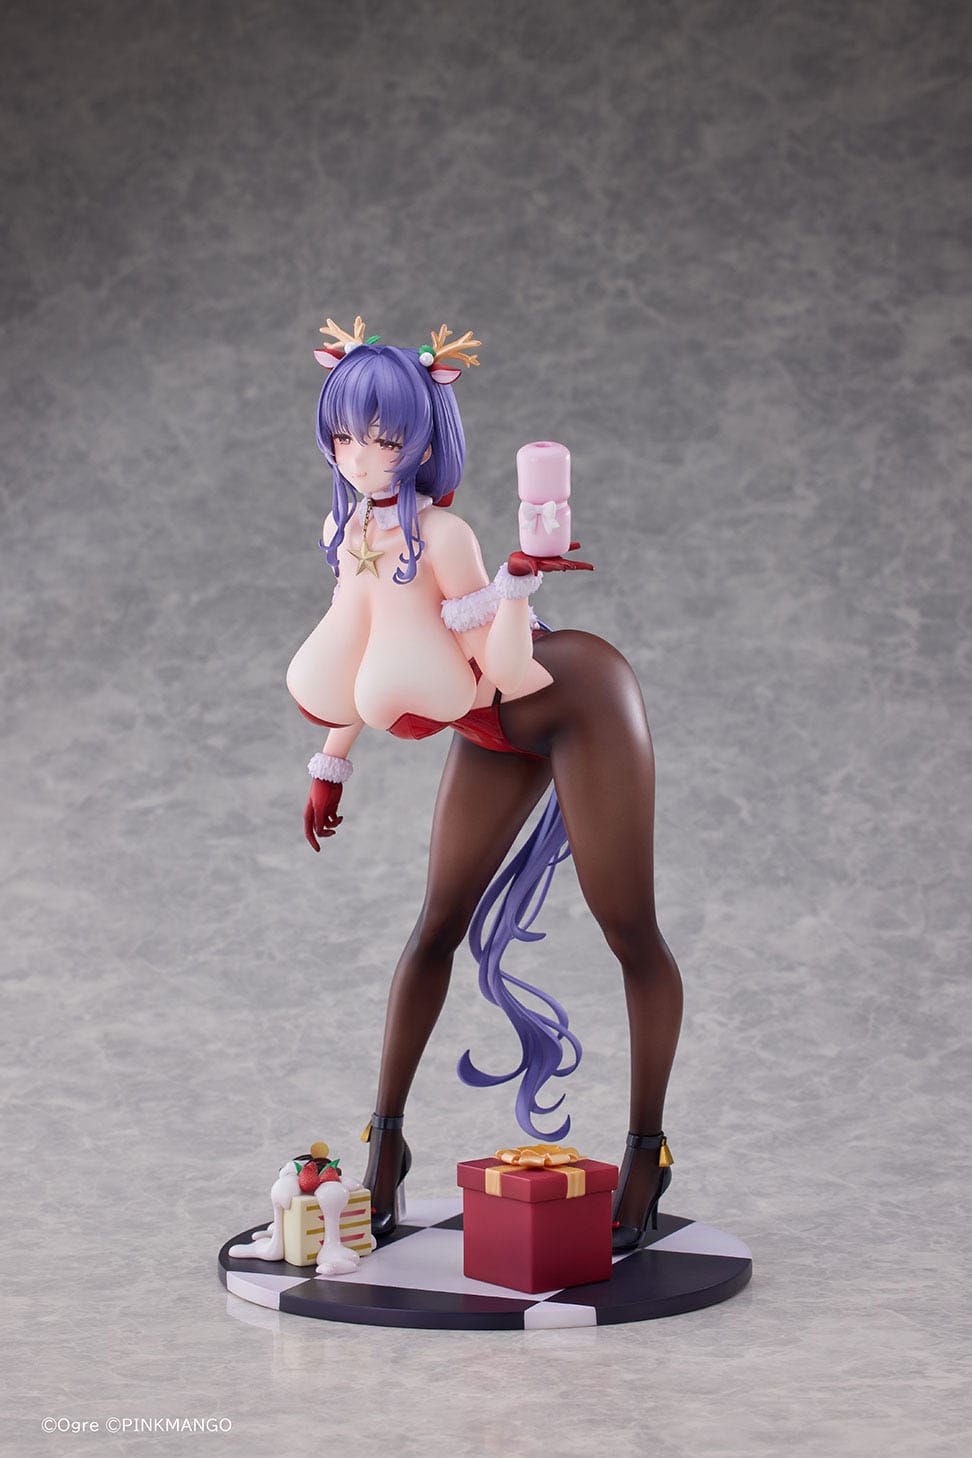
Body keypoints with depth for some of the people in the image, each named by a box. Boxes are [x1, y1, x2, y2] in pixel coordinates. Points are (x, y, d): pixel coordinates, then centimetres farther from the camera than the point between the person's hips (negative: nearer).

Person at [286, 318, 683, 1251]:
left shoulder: (440, 535, -28)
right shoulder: (347, 529, -6)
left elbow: (501, 674, -28)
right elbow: (367, 660, 10)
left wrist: (515, 581, -43)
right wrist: (331, 766, 16)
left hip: (577, 707, -7)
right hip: (499, 738, 7)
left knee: (629, 933, -3)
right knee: (440, 925, 6)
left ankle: (647, 1153, 10)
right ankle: (386, 1144, 14)